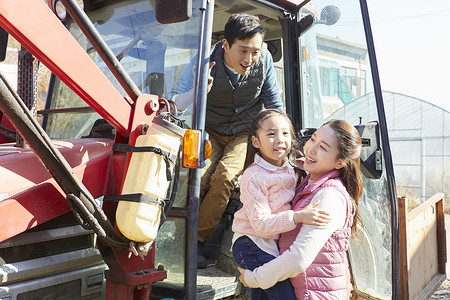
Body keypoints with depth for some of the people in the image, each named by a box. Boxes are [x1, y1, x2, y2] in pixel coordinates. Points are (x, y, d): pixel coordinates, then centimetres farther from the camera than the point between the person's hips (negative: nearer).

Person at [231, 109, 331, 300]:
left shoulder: (289, 169, 6)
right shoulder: (253, 176, -19)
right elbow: (260, 223, -24)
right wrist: (297, 217, -34)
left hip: (275, 243, 8)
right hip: (252, 245, -8)